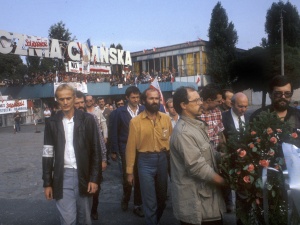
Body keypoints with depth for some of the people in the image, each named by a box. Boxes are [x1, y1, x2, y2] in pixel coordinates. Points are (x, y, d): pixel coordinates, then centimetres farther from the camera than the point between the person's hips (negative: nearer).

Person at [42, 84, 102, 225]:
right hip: (62, 177, 0)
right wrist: (47, 183, 2)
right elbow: (48, 154, 5)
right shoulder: (52, 123, 2)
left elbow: (96, 151, -3)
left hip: (84, 175, 0)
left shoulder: (87, 119, -3)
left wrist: (94, 178, -8)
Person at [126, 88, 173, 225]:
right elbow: (131, 147, -4)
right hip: (145, 161, -3)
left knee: (162, 197, 20)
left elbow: (171, 141, 5)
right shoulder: (136, 121, -6)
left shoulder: (166, 118, 1)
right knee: (150, 200, 4)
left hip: (163, 159, 3)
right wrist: (130, 171, -3)